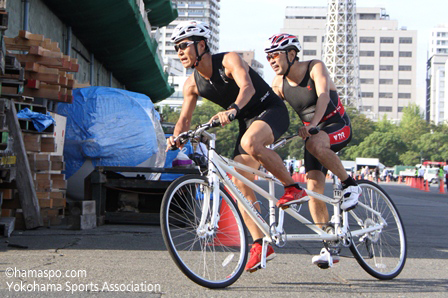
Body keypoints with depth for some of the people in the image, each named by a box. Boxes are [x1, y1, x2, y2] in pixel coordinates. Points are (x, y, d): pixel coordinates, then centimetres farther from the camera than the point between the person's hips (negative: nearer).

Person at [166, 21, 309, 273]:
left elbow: (247, 87, -38)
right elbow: (185, 119, 3)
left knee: (249, 143, -38)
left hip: (272, 111, -7)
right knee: (239, 183, -5)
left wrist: (232, 110, -57)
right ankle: (260, 245, 1)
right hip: (248, 121, 7)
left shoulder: (229, 61, -21)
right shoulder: (193, 84, -2)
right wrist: (176, 137, -19)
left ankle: (293, 187, -19)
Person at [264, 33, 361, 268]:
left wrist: (312, 125, -45)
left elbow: (323, 96, -30)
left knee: (314, 144, -38)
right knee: (313, 187, -12)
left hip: (338, 127, -5)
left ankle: (349, 185, -16)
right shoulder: (279, 83, -2)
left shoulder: (315, 68, -16)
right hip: (312, 132, 5)